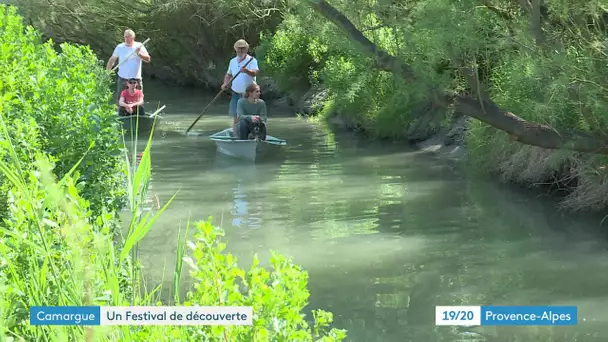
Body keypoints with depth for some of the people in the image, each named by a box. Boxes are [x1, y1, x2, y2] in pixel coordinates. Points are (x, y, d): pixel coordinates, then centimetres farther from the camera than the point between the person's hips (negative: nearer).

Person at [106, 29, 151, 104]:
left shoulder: (139, 46, -2)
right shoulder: (120, 47, 1)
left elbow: (148, 59, -9)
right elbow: (112, 60, 8)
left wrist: (139, 54, -26)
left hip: (136, 78, -1)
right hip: (122, 78, 1)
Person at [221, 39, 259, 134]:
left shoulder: (252, 60, -7)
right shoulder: (232, 61, 11)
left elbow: (254, 73, -24)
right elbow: (229, 74, 24)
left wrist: (246, 71, -45)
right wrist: (225, 84, 4)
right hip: (236, 93, 5)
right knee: (236, 117, 5)